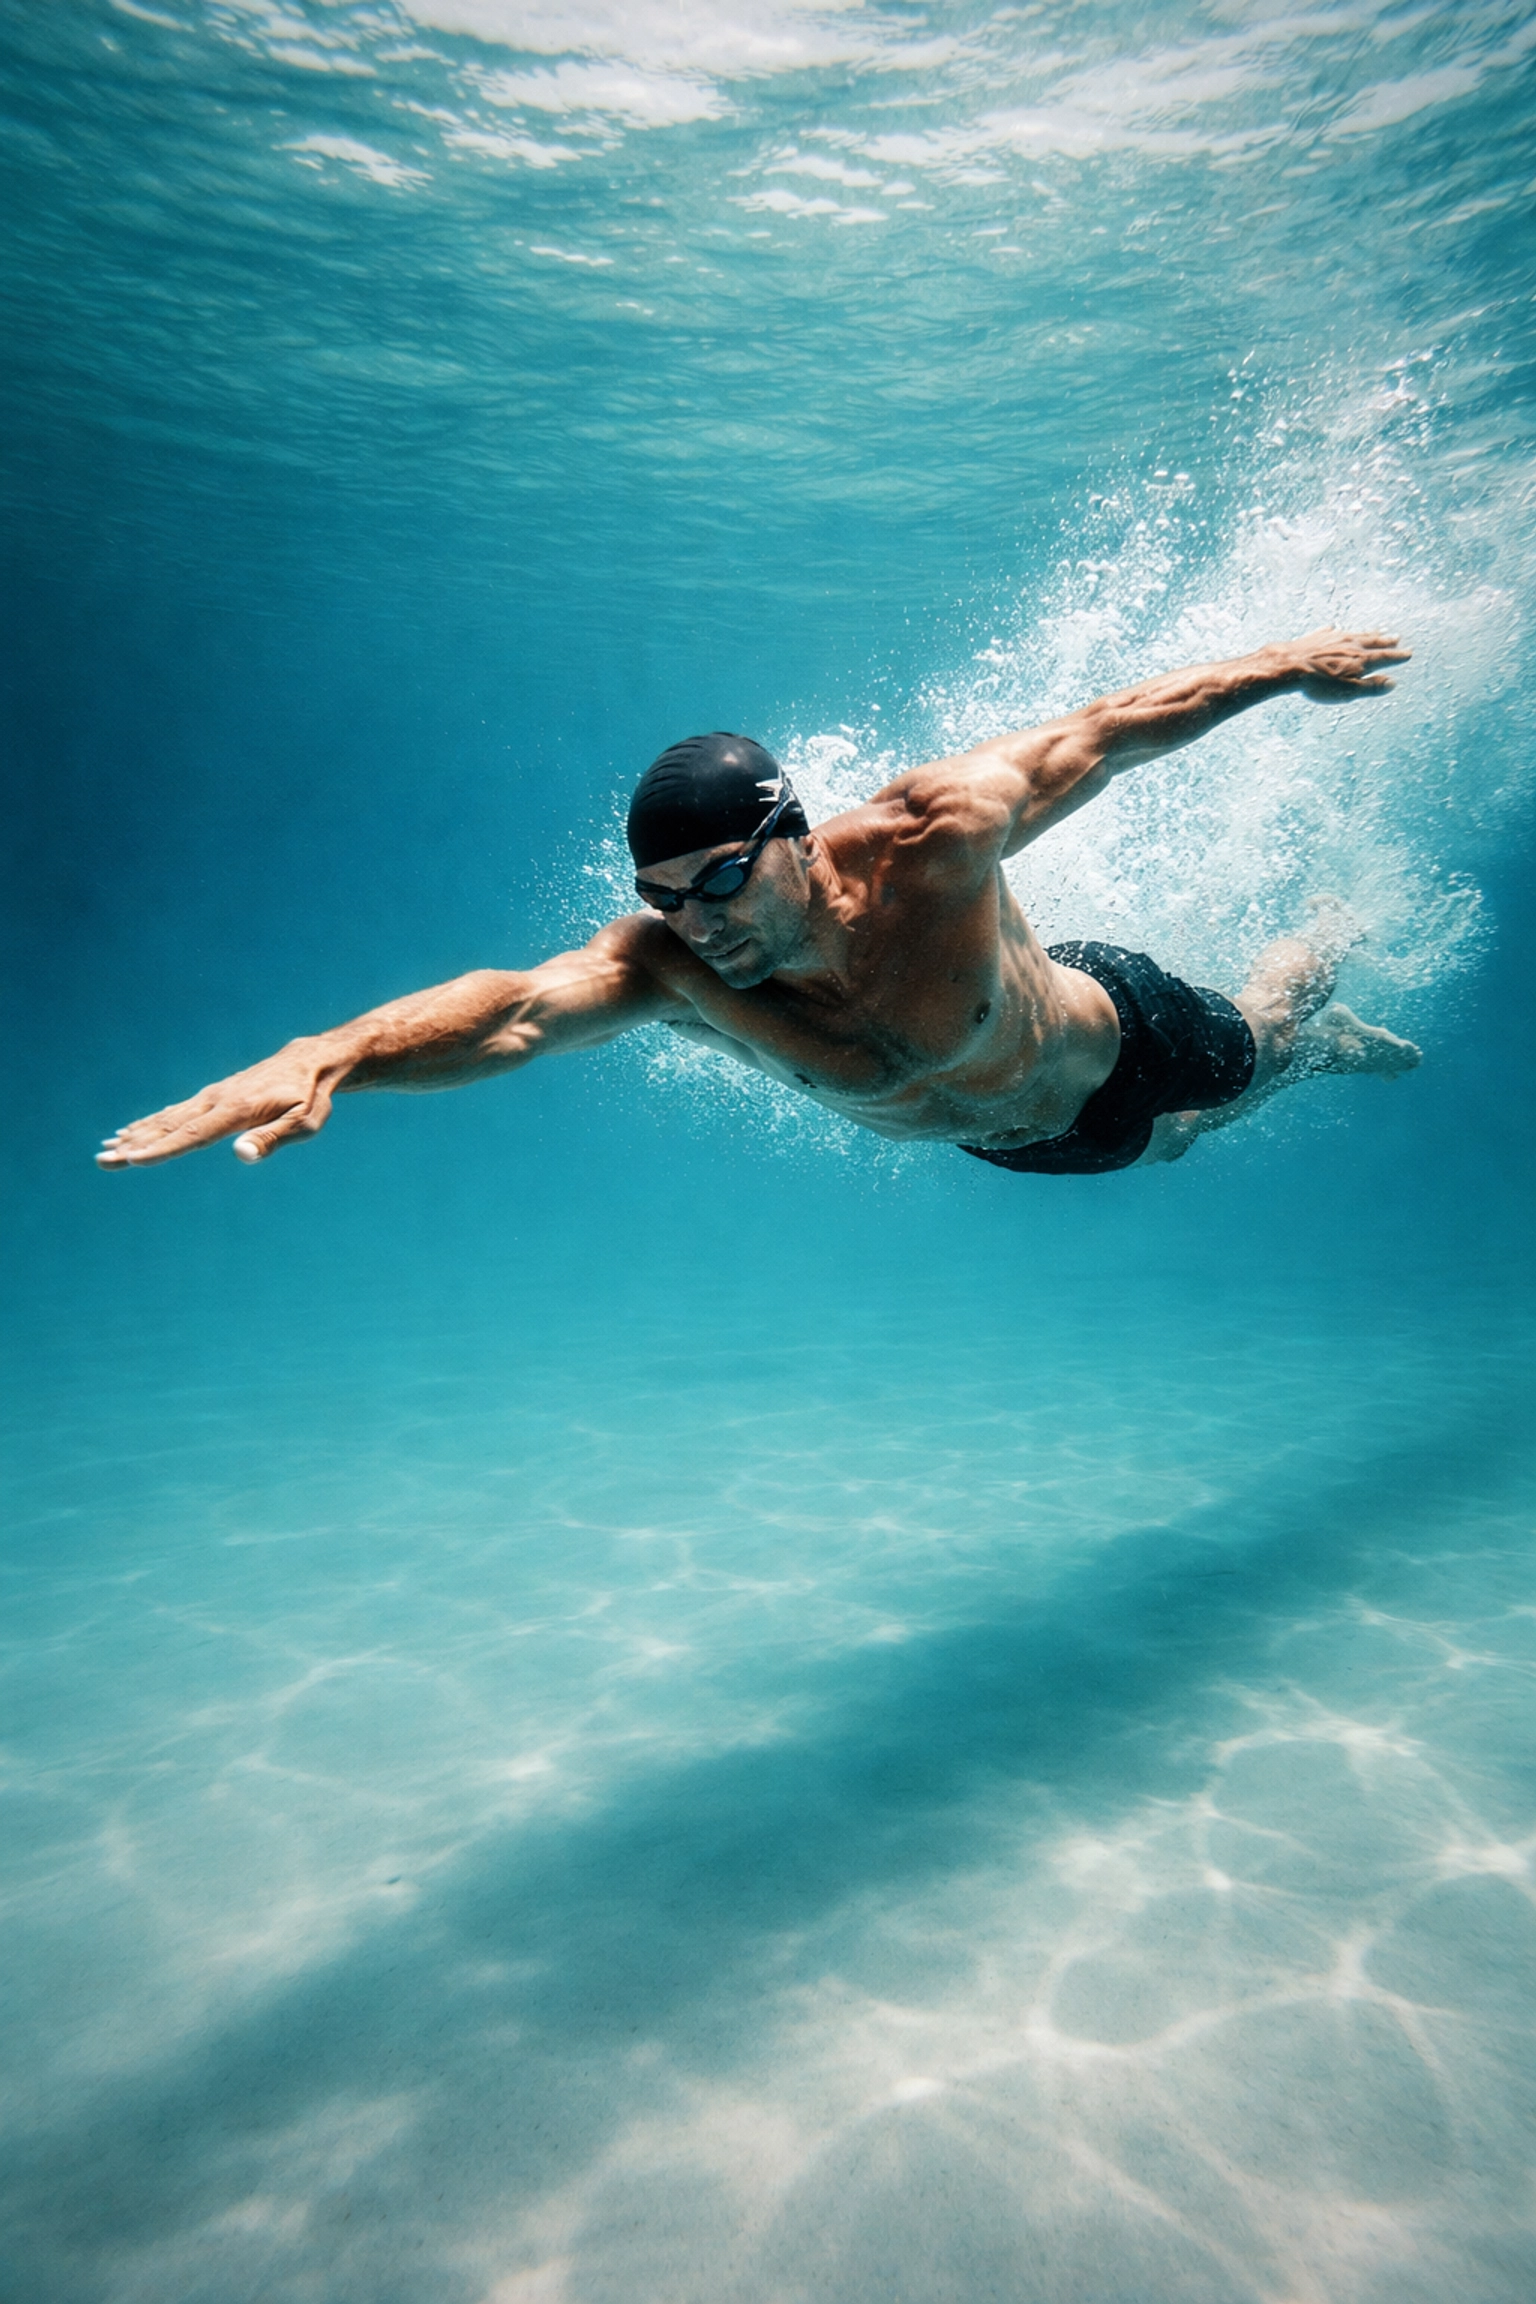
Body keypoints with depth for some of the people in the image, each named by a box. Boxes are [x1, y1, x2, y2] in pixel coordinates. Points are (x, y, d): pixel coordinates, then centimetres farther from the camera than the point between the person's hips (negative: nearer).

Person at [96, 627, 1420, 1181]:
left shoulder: (936, 835, -42)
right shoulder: (670, 964, -36)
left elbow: (1104, 732, -26)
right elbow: (517, 1009, -53)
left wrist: (1278, 667, -13)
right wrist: (325, 1056, -72)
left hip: (1121, 1038, -3)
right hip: (1010, 1140, 4)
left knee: (1257, 1050, 30)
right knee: (1177, 1143, 35)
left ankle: (1327, 948, 66)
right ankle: (1341, 1050, 67)